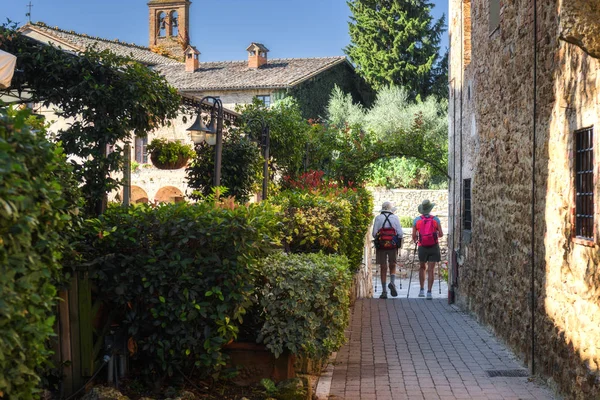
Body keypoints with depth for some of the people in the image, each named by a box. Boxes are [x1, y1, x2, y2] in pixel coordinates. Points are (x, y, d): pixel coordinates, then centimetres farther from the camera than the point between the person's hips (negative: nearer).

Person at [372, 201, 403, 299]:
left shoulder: (378, 218, -2)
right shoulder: (395, 218, 0)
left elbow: (374, 234, -4)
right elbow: (400, 233, -3)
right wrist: (399, 242, 13)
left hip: (381, 245, 0)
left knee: (383, 268, 5)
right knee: (392, 266, 15)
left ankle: (384, 291, 5)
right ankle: (392, 282, -11)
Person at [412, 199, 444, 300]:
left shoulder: (416, 220, -2)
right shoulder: (435, 219, -2)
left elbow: (414, 236, 0)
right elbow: (441, 234, 0)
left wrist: (415, 241, 22)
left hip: (422, 247, 1)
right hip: (434, 247, -1)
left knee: (422, 268, 20)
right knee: (430, 270, 0)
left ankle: (422, 290, 18)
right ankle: (429, 292, -6)